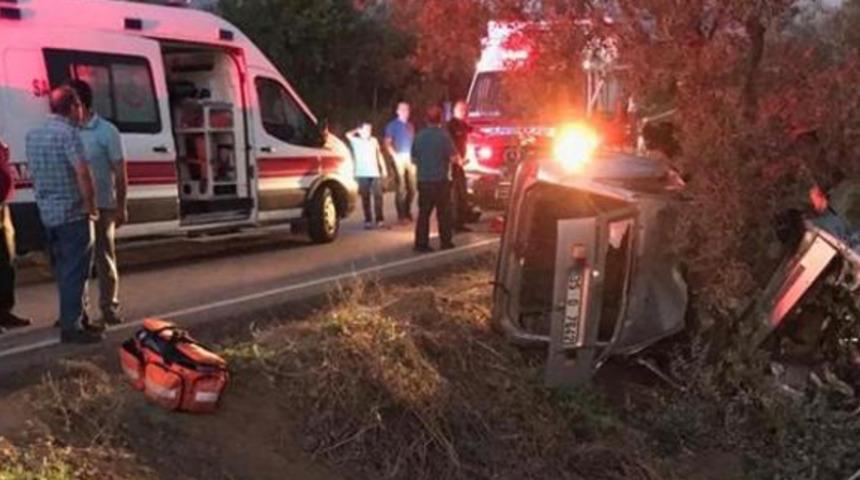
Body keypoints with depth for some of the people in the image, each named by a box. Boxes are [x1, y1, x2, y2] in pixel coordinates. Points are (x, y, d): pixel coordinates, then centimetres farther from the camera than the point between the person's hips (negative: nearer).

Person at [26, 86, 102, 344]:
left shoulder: (33, 134, 11)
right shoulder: (68, 132, -16)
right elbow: (83, 174, -24)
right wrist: (91, 206, -13)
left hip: (47, 213, 9)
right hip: (72, 213, -8)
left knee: (63, 270, 17)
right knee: (75, 271, -3)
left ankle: (72, 318, 26)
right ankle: (71, 327, 0)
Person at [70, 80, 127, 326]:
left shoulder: (106, 131, -4)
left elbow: (120, 171, -3)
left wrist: (122, 206, -6)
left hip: (102, 205, -4)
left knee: (104, 256, 3)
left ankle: (109, 306, 13)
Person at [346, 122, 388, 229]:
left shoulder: (373, 141, 13)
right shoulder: (356, 141, 3)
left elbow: (379, 155, 19)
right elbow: (348, 135, -12)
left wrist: (384, 168, 15)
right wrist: (358, 130, 5)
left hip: (375, 173, 2)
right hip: (362, 174, -2)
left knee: (377, 196, -1)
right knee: (365, 198, 0)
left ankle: (379, 219, 5)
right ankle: (368, 220, 3)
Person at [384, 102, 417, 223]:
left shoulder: (410, 126, 18)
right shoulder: (392, 125, 2)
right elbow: (387, 143, -2)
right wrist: (395, 156, -13)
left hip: (410, 159, 5)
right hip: (399, 158, -5)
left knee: (412, 187, 3)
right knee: (401, 187, -8)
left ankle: (407, 212, 17)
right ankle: (401, 214, -3)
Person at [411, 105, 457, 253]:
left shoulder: (419, 136, 3)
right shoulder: (444, 135, -11)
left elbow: (414, 159, 10)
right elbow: (453, 158, -13)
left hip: (423, 181, 4)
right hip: (441, 180, -4)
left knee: (423, 213, 7)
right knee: (443, 213, 7)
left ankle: (421, 243, 6)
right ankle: (445, 242, 11)